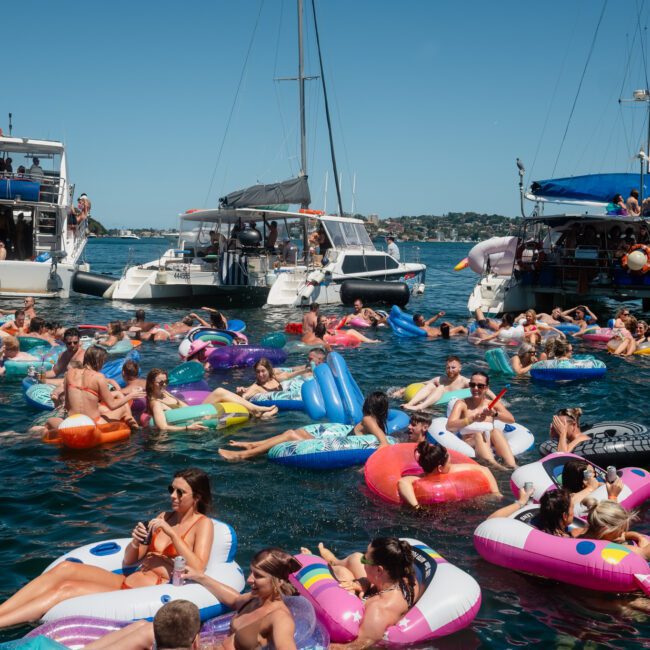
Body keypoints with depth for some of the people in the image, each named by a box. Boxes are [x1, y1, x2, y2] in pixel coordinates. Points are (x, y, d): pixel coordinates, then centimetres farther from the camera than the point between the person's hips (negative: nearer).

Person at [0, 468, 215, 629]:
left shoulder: (203, 524, -1)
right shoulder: (165, 517, 17)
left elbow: (197, 571, -17)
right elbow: (128, 561, 17)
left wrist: (172, 534, -18)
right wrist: (136, 542, -5)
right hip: (126, 582, 7)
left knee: (66, 590, -20)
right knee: (65, 568, -15)